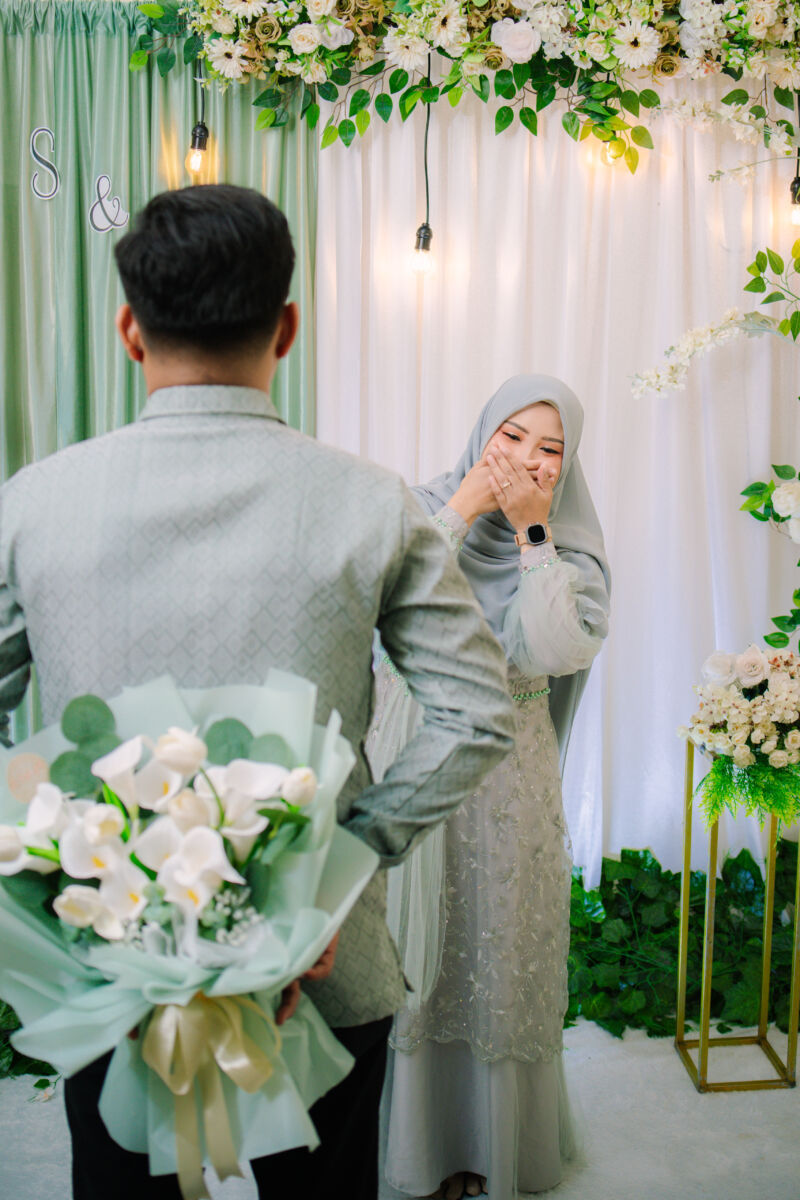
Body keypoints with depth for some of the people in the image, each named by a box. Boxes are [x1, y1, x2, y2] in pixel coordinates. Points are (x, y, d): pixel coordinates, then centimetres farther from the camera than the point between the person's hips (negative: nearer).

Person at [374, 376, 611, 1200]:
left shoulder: (571, 545, -1)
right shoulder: (424, 508, -3)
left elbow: (559, 653, -16)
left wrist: (531, 533, -17)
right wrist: (461, 511, -19)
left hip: (509, 770, 1)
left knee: (499, 947, 11)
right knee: (407, 949, 7)